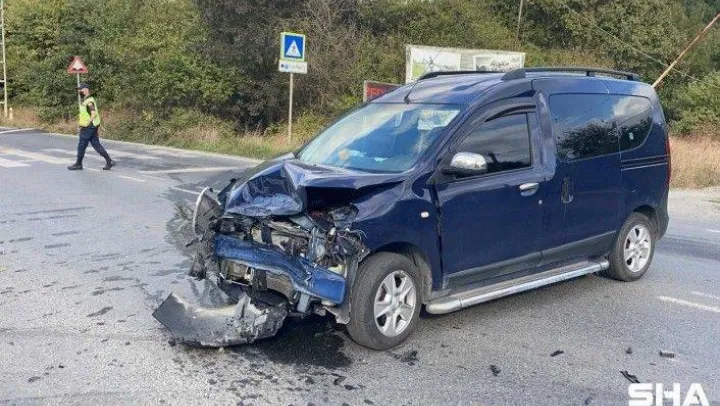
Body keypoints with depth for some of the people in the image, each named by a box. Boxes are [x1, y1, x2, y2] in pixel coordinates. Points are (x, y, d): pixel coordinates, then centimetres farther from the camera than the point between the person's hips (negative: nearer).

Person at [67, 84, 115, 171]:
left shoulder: (89, 101, -16)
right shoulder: (86, 100, 15)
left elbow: (94, 114, -25)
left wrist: (87, 123, -24)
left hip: (88, 127, -10)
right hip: (91, 127, 10)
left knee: (81, 145, 0)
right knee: (96, 145, 8)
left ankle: (78, 164, 10)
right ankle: (109, 161, 5)